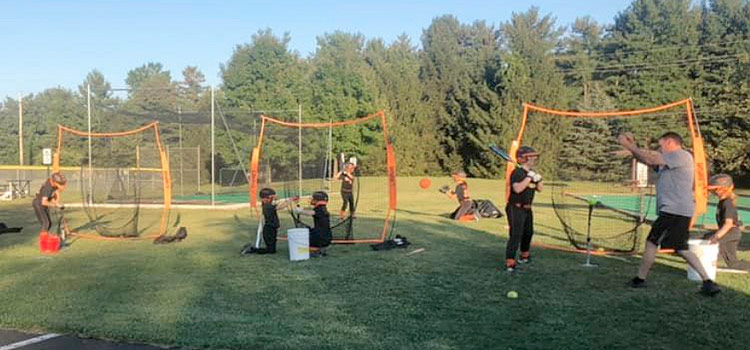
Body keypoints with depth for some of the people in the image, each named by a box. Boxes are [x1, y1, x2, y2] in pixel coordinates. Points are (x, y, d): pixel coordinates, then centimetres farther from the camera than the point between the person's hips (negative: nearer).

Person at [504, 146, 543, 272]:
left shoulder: (532, 173, 11)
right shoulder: (517, 173, -16)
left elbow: (540, 189, 11)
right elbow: (517, 188, -31)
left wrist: (538, 180, -8)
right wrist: (529, 177, -29)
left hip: (527, 209, 9)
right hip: (516, 209, -9)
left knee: (528, 233, 23)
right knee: (515, 235, -15)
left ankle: (525, 256, 44)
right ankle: (510, 263, -16)